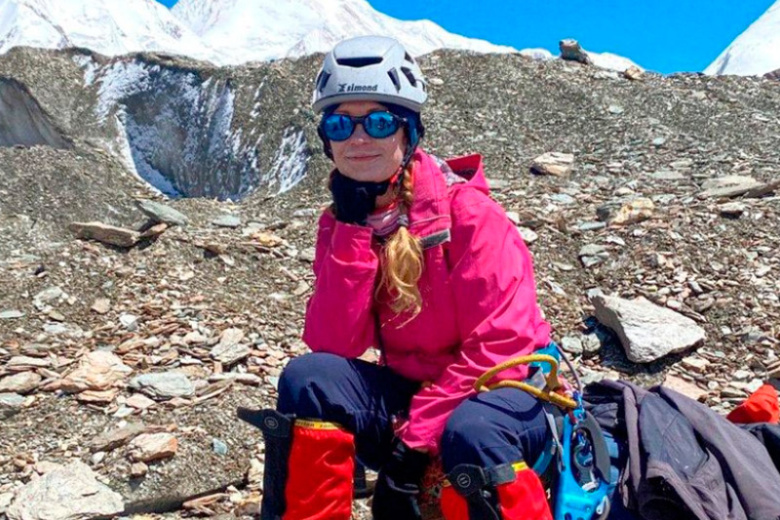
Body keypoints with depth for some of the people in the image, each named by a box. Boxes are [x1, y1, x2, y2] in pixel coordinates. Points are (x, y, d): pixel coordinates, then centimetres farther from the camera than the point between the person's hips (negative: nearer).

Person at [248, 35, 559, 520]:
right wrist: (356, 228, -20)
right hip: (414, 392, 4)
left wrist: (415, 438, -21)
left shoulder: (465, 209, -17)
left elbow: (500, 345, -20)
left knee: (470, 435, -38)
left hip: (505, 388, -4)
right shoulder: (342, 223, -1)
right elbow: (331, 345, -13)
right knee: (309, 378, -21)